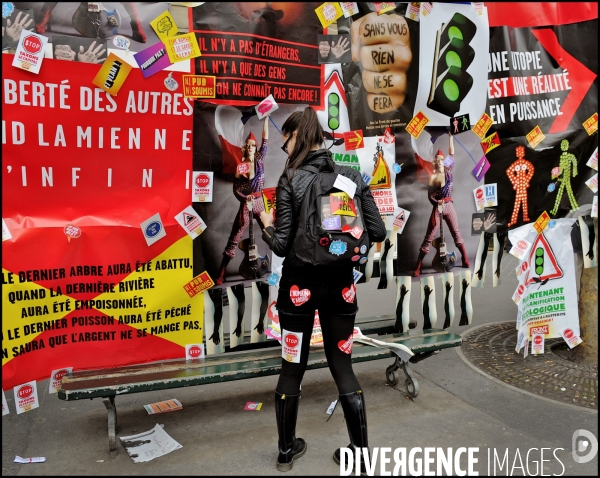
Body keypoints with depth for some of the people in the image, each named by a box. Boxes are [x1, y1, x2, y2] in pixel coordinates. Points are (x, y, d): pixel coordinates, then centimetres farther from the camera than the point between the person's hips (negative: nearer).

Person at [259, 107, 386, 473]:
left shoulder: (291, 180, -10)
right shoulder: (353, 176, -1)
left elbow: (281, 246, -13)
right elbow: (378, 234, -2)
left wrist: (266, 224, 6)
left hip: (299, 286, -2)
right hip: (341, 285, 3)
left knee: (292, 368, 15)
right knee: (342, 366, 16)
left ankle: (287, 451, 32)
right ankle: (361, 453, 26)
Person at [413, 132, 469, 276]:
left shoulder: (449, 171, 5)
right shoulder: (433, 177, -4)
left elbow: (452, 154, 2)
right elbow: (430, 195, -4)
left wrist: (450, 137, 0)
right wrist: (436, 202, -21)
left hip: (449, 206, 3)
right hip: (437, 208, -3)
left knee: (456, 233, 10)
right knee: (429, 237, -3)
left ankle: (466, 261, 21)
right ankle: (417, 268, -2)